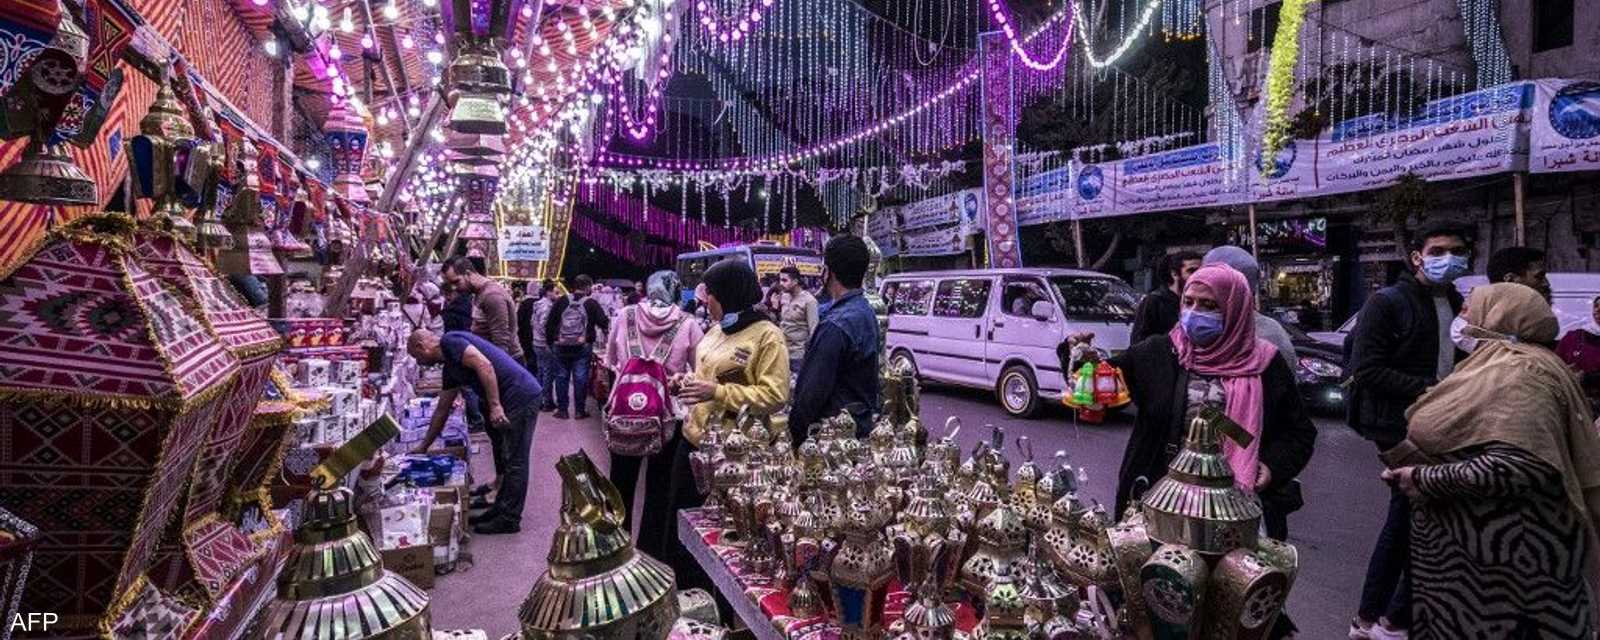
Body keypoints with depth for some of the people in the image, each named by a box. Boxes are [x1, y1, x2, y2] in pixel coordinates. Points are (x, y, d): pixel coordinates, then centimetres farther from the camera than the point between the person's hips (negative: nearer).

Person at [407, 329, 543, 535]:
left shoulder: (450, 341, -7)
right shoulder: (450, 366, 21)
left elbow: (484, 365, -22)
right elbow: (442, 409, 28)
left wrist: (495, 405, -24)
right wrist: (423, 446, 33)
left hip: (521, 397, -10)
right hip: (510, 402, 10)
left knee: (515, 462, -1)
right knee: (504, 458, 17)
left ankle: (510, 519, 7)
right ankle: (501, 509, 28)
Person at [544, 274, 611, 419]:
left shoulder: (561, 301, 4)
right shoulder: (591, 303, -3)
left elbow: (549, 324, 4)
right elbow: (604, 323, -8)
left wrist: (550, 342, 13)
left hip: (561, 346, 2)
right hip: (582, 347, -2)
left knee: (561, 376, 10)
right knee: (580, 377, 3)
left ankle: (562, 409, 12)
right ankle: (579, 410, 5)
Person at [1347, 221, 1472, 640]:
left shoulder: (1457, 304, 14)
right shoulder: (1387, 303, -10)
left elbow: (1458, 362, 20)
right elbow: (1367, 369, -16)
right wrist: (1428, 389, -20)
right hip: (1403, 429, -8)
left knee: (1404, 522, 14)